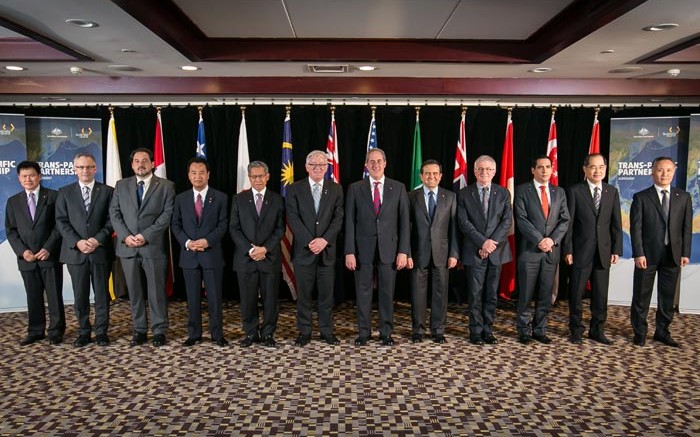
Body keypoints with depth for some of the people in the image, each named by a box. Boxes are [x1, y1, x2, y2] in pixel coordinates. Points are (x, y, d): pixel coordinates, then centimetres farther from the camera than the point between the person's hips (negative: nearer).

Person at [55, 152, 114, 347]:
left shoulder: (107, 191, 6)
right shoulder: (65, 192, 9)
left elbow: (112, 220, 0)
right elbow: (61, 221, 2)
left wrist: (98, 239, -13)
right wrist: (77, 242, -11)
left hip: (101, 250, -1)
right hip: (75, 251, 1)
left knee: (102, 294, 5)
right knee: (80, 295, 7)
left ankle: (101, 331, 16)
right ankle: (84, 332, 18)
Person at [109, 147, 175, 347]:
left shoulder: (166, 186, 3)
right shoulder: (121, 186, 13)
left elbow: (167, 214, -6)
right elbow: (114, 213, 7)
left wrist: (146, 235, -14)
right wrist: (125, 236, -8)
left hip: (154, 246, -3)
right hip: (127, 247, 3)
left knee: (157, 291, 2)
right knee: (134, 291, 9)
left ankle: (159, 331, 12)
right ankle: (139, 330, 18)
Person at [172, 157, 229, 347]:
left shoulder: (220, 197, 3)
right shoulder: (181, 198, 10)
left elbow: (223, 224, -2)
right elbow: (176, 225, 7)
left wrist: (207, 241, -16)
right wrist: (187, 242, -10)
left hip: (212, 254, -2)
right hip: (189, 255, 2)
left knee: (215, 297, 2)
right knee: (192, 297, 8)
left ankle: (217, 334, 11)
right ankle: (194, 334, 18)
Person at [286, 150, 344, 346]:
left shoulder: (336, 189, 7)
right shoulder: (294, 189, 4)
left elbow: (338, 218, 0)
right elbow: (293, 218, -5)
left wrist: (324, 240, -14)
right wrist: (310, 241, -15)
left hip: (327, 249, 1)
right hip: (303, 250, -1)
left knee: (326, 293, 7)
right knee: (303, 294, 5)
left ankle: (327, 331, 19)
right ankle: (304, 332, 16)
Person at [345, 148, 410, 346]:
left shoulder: (398, 188, 4)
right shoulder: (355, 188, 3)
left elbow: (404, 221, 2)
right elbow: (350, 222, 0)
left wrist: (403, 251, -4)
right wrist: (349, 252, -6)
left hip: (389, 248, 0)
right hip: (363, 248, 0)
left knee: (387, 293, 7)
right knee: (363, 292, 6)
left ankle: (386, 333, 20)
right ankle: (364, 332, 19)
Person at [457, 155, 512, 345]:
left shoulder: (503, 193, 9)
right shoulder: (464, 194, 3)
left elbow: (507, 221, 0)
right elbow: (464, 222, -5)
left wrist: (492, 242, -12)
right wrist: (482, 242, -14)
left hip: (496, 251, 2)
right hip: (474, 251, -2)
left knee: (492, 294, 7)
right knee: (475, 294, 2)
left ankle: (488, 330, 17)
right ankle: (476, 331, 11)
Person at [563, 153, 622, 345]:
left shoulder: (612, 192, 8)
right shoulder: (575, 191, -3)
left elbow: (616, 224, 8)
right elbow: (568, 223, -5)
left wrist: (616, 250, 2)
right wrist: (567, 250, -9)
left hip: (604, 253, 3)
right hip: (581, 252, -3)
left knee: (601, 295, 9)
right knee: (576, 293, 5)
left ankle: (597, 330, 23)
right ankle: (576, 330, 18)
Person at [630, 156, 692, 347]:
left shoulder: (683, 197, 8)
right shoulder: (641, 197, -2)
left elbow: (687, 227, 6)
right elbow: (636, 228, -6)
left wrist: (685, 253, -1)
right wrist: (639, 254, -12)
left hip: (673, 255, 3)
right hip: (648, 254, -3)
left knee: (667, 296, 10)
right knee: (641, 296, 5)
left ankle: (662, 331, 24)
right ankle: (639, 332, 18)